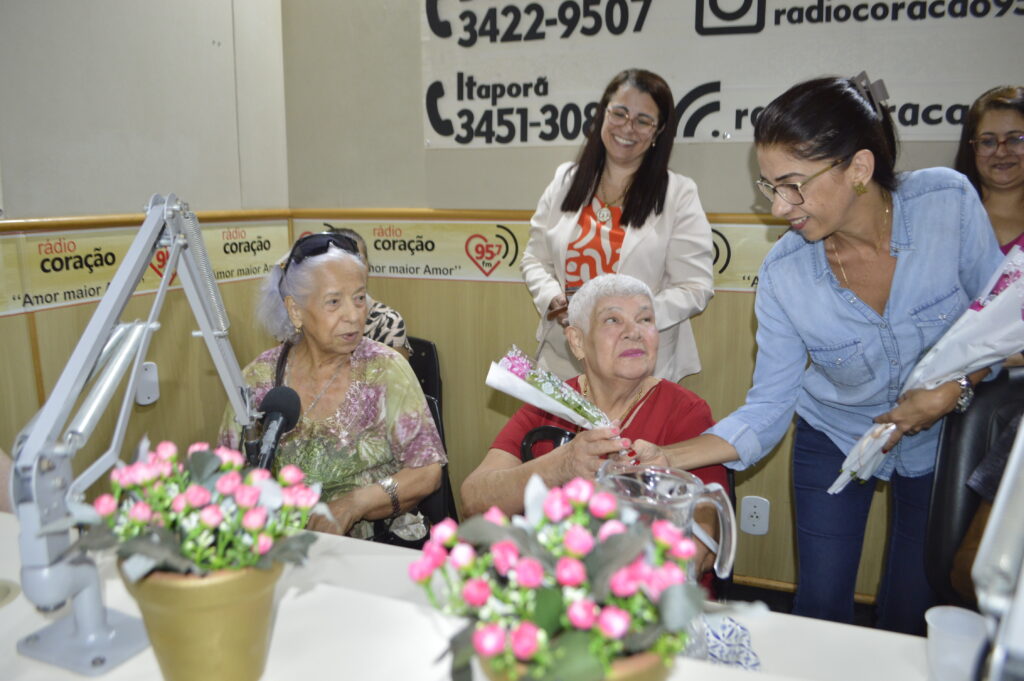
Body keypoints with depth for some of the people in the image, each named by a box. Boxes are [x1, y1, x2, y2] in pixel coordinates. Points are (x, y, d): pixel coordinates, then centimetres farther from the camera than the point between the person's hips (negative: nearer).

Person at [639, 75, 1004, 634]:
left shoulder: (948, 201, -24)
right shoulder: (783, 273, -24)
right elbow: (767, 409, -20)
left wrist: (952, 391, -24)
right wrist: (663, 457, -33)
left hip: (944, 439, 1)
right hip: (835, 440, 0)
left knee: (910, 617, 15)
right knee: (820, 610, 8)